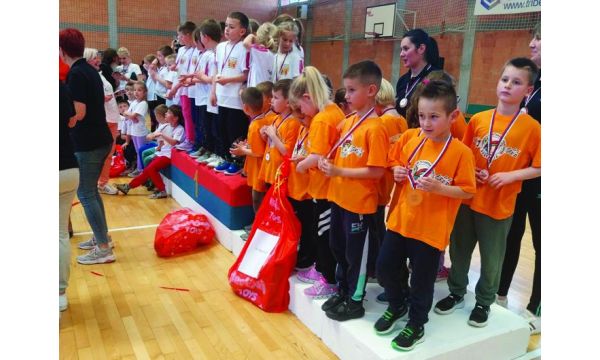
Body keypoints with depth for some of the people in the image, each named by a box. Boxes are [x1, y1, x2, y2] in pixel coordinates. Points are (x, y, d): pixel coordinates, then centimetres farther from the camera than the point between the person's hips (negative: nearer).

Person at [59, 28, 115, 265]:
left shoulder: (75, 74, -15)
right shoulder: (90, 70, 12)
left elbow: (78, 113, -21)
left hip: (87, 143, -9)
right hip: (100, 139, 9)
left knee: (85, 193, -3)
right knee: (91, 190, 19)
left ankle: (103, 249, 0)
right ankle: (101, 236, 29)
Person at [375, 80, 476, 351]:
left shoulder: (461, 152, -13)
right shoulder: (412, 143, 1)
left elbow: (467, 191, -11)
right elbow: (396, 163, 18)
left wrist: (438, 187, -25)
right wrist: (397, 172, -4)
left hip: (431, 228, -5)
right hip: (400, 220, 5)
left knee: (422, 280, 8)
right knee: (385, 267, 14)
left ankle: (416, 325, 31)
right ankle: (397, 306, 41)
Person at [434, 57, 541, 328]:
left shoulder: (532, 127, -8)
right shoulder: (478, 119, 0)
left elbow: (539, 167, -5)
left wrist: (510, 176, -18)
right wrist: (471, 171, -10)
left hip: (499, 205, -3)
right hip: (467, 199, 3)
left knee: (492, 258, 12)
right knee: (459, 250, 15)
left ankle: (484, 303, 34)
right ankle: (456, 294, 37)